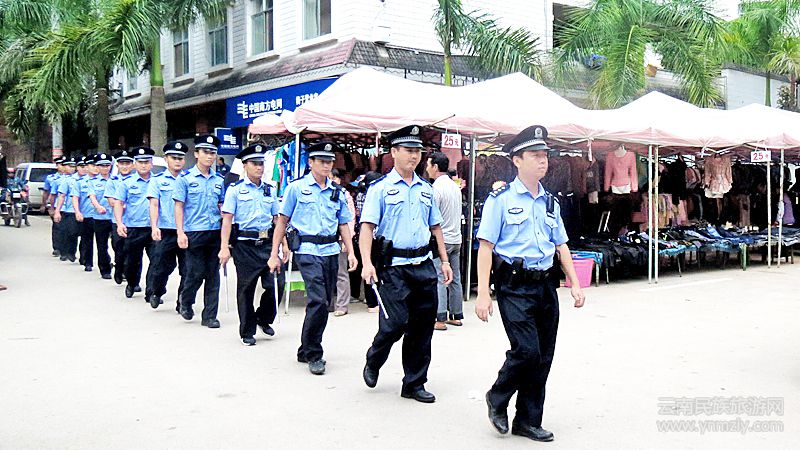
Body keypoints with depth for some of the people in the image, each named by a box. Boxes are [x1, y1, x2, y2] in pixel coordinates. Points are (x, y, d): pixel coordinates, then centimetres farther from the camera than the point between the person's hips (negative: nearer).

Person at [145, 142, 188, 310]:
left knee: (187, 269, 2)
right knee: (162, 266, 4)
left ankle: (183, 303, 14)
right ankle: (156, 292, 32)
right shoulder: (158, 180, 6)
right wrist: (154, 227, -14)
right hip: (165, 231, -1)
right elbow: (154, 204, -1)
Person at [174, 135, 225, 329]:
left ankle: (210, 315, 14)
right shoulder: (185, 179, -1)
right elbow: (179, 206, -3)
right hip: (194, 233, -4)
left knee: (213, 275, 5)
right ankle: (186, 301, 27)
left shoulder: (219, 180, 11)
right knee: (196, 273, -3)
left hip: (215, 233, 4)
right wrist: (180, 232, -11)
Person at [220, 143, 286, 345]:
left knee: (275, 285, -2)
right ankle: (247, 332, 18)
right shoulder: (235, 189, -1)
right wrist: (224, 247, -12)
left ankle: (264, 318, 26)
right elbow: (227, 219, -5)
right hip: (245, 245, -3)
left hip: (267, 243, 3)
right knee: (246, 289, 5)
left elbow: (277, 219, 15)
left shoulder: (270, 190, 12)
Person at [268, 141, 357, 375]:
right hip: (308, 250, -5)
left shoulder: (337, 193, 13)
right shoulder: (297, 188, 2)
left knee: (322, 303, 10)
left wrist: (351, 252, 5)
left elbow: (343, 225, 18)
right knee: (318, 301, -16)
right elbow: (282, 221, 4)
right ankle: (314, 355, -2)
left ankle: (306, 351, 26)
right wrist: (274, 254, 1)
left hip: (331, 251, 5)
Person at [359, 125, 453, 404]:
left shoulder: (426, 189, 15)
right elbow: (367, 226, -9)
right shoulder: (381, 188, -2)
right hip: (394, 266, -5)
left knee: (423, 326, 7)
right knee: (396, 322, -10)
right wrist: (367, 263, -20)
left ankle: (414, 384, 20)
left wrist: (445, 260, 16)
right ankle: (373, 362, 22)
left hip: (424, 265, 6)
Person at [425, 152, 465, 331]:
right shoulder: (455, 186, 11)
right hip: (456, 238, 8)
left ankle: (440, 319, -6)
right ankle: (456, 315, 18)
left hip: (441, 239, -8)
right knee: (455, 278, 12)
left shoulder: (436, 188, -14)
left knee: (439, 279, -6)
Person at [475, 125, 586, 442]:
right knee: (527, 351, -14)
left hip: (546, 285, 6)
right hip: (515, 286, -6)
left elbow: (561, 246, 19)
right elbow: (486, 247, -9)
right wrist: (483, 294, -15)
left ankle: (528, 421, 22)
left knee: (543, 357, 8)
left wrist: (575, 284, 10)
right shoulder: (502, 198, -5)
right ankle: (497, 399, 14)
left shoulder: (550, 201, 14)